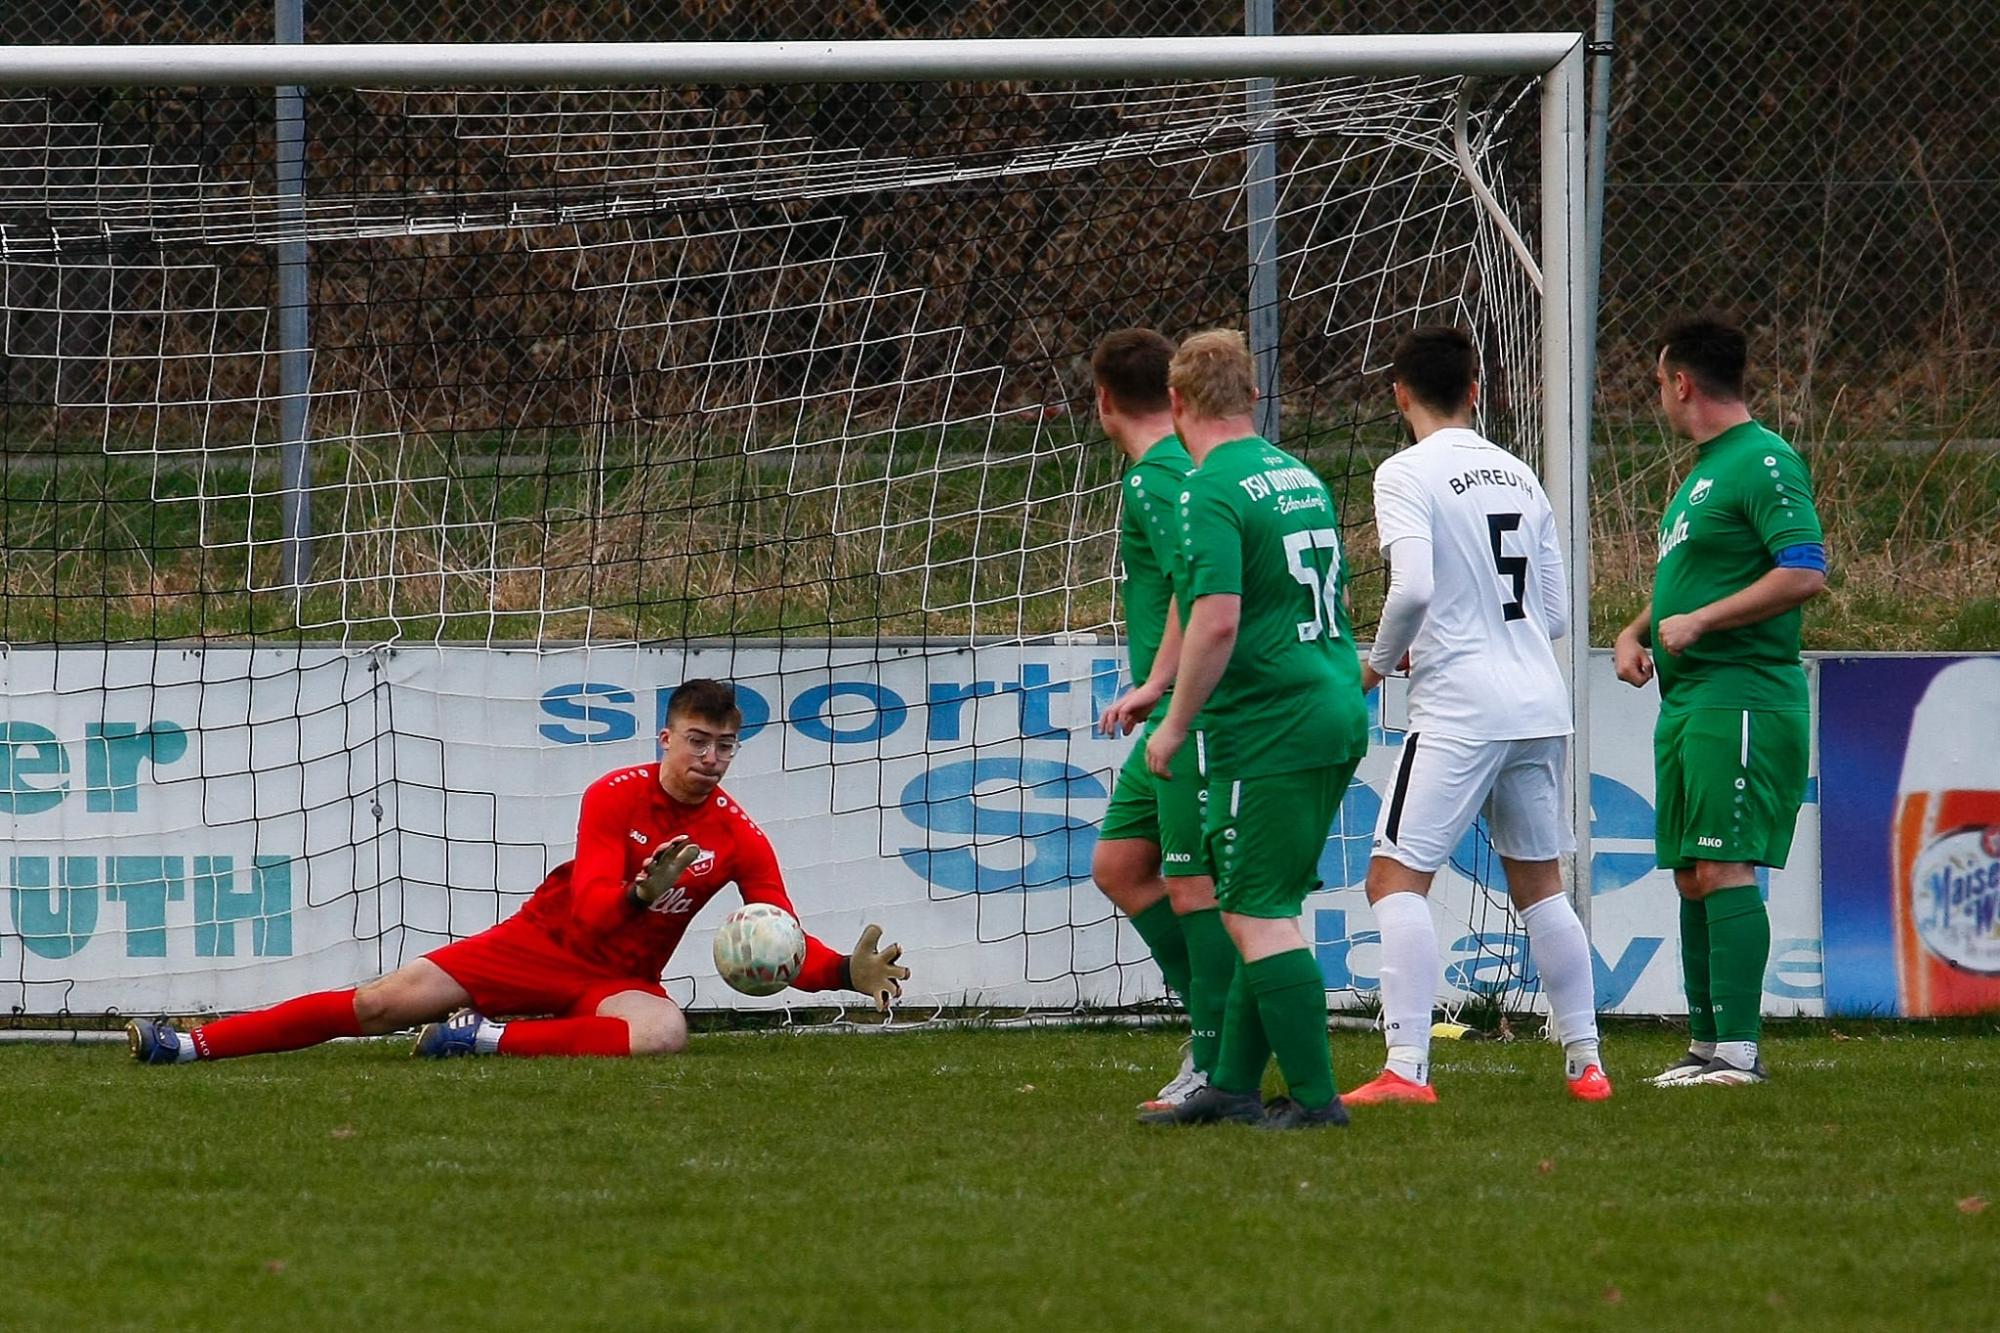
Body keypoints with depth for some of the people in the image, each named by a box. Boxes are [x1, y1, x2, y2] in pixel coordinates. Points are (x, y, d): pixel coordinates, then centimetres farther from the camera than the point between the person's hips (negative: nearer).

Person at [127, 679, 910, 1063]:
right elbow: (591, 912, -21)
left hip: (621, 979, 0)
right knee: (386, 1002, -13)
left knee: (662, 1032, -39)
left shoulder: (740, 840, -6)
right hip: (545, 941, 0)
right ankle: (192, 1045, -11)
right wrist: (639, 895, -43)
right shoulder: (615, 797, -10)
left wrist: (848, 973, -28)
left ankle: (489, 1040, -30)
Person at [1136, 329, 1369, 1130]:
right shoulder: (1301, 477, 15)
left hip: (1266, 732, -9)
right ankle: (1233, 1087, 19)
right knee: (1262, 910, 15)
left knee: (1257, 914, -6)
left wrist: (1175, 725, -11)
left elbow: (1218, 620, -22)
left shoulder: (1212, 492, -13)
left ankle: (1314, 1096, -10)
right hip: (1337, 714, 9)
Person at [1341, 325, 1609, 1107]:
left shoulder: (1407, 475, -6)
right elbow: (1558, 614, 14)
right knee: (1538, 883, 16)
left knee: (1397, 878, -6)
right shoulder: (1518, 477, 13)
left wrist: (1381, 661, -2)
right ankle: (1585, 1062, 17)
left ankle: (1406, 1066, -18)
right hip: (1540, 706, 7)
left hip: (1460, 711, -7)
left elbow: (1413, 587, -19)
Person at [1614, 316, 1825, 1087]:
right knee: (1692, 876, 10)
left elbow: (1806, 573, -20)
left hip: (1741, 696, -10)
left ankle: (1738, 1051, -17)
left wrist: (1698, 622, -19)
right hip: (1687, 698, 10)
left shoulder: (1765, 463, -11)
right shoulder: (1701, 471, 21)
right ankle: (1706, 1046, 14)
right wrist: (1638, 632, 12)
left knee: (1723, 869, -14)